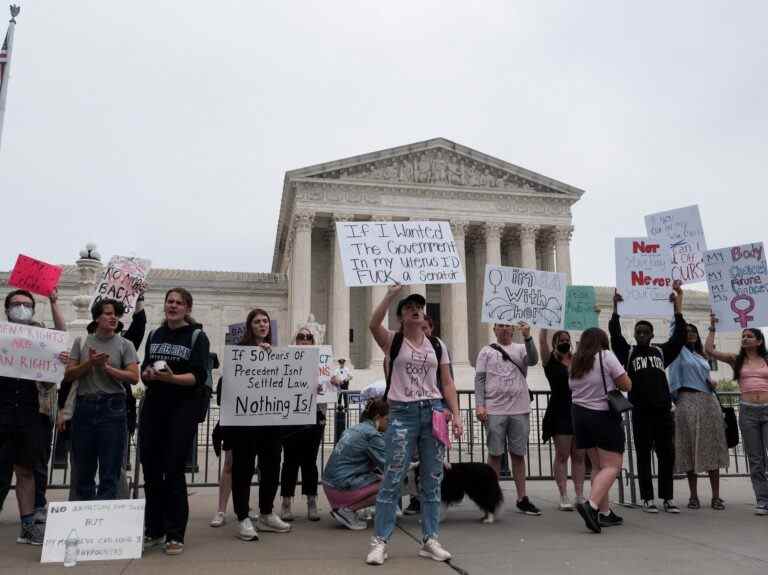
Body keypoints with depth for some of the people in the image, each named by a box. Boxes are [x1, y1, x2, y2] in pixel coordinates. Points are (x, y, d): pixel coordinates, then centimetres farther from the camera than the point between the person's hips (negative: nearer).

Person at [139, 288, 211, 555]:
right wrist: (148, 374, -9)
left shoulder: (197, 336, -2)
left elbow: (199, 376, -12)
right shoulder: (154, 335, 13)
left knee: (174, 470, -4)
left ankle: (175, 535, 8)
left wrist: (171, 378, -28)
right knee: (150, 467, 7)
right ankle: (153, 530, 22)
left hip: (183, 408, -4)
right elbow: (144, 371, 14)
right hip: (153, 406, 5)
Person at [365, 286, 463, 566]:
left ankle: (430, 540, 17)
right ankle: (380, 541, 4)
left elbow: (447, 384, 11)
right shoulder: (393, 341, 2)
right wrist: (391, 294, -22)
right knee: (393, 478, -4)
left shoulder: (437, 345, 12)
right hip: (403, 413, -3)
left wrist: (456, 415, 2)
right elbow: (373, 325, -20)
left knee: (432, 479, 7)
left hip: (433, 412, 4)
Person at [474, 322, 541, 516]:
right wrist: (479, 405, -9)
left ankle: (522, 499, 15)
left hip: (520, 410, 2)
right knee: (495, 454, 3)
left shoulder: (521, 349, 10)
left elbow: (533, 360, -11)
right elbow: (479, 379, 1)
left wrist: (527, 337, -24)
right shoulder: (487, 351, 7)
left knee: (518, 454, 8)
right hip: (494, 410, -1)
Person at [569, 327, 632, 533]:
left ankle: (605, 513, 14)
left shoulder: (575, 363, 10)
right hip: (604, 415, -6)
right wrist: (614, 381, 13)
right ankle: (591, 504, -22)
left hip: (579, 414, 6)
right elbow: (627, 385, -7)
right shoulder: (606, 356, -7)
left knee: (598, 465, 13)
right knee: (612, 466, -4)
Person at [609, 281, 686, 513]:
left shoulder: (662, 351, 13)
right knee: (644, 456, 3)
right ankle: (647, 499, 10)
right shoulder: (628, 352, 7)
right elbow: (615, 333, -5)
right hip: (641, 413, -2)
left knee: (667, 455, 5)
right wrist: (616, 307, -11)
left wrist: (678, 304, 0)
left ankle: (667, 498, 14)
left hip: (663, 411, 2)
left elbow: (680, 335, 4)